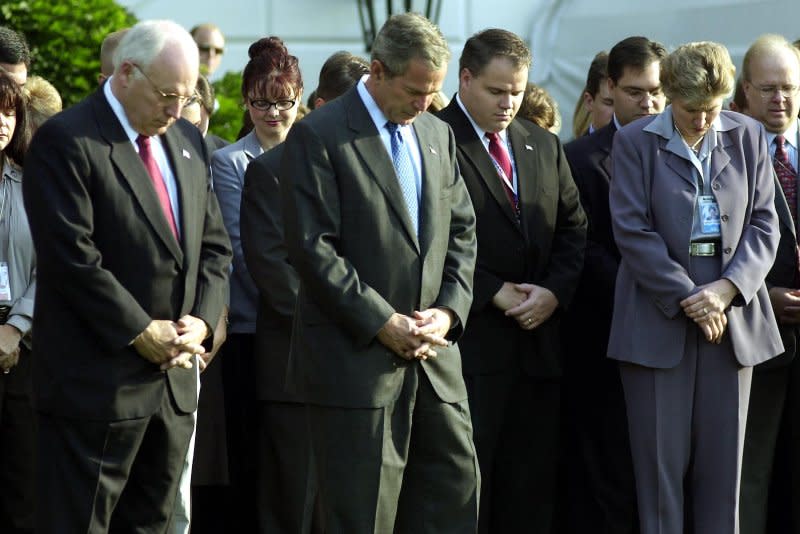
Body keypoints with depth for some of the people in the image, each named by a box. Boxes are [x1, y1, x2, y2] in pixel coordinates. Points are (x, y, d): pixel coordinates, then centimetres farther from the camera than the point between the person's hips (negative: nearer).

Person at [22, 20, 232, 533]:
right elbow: (73, 257, -17)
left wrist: (201, 319, -2)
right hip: (97, 382, -7)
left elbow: (214, 244, 15)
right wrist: (140, 333, -15)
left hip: (174, 377, 7)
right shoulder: (66, 141, -10)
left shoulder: (188, 141, 13)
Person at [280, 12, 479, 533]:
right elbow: (313, 249, -12)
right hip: (357, 358, -6)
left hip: (434, 354, 6)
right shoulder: (318, 136, -6)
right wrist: (382, 323, -15)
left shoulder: (438, 135, 15)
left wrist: (449, 310, -1)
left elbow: (461, 234, 16)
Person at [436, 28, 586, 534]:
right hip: (473, 341, -6)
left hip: (539, 341, 6)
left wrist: (554, 291, -1)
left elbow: (574, 227, 16)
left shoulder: (545, 145, 16)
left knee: (533, 490, 7)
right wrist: (495, 293, -13)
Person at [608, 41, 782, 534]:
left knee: (722, 464, 4)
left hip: (733, 317, 2)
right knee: (663, 463, 0)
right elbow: (633, 230, -6)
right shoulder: (636, 142, -1)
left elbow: (763, 224, 4)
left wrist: (727, 290, -11)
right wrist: (686, 298, -13)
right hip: (659, 317, -2)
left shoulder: (748, 137, 6)